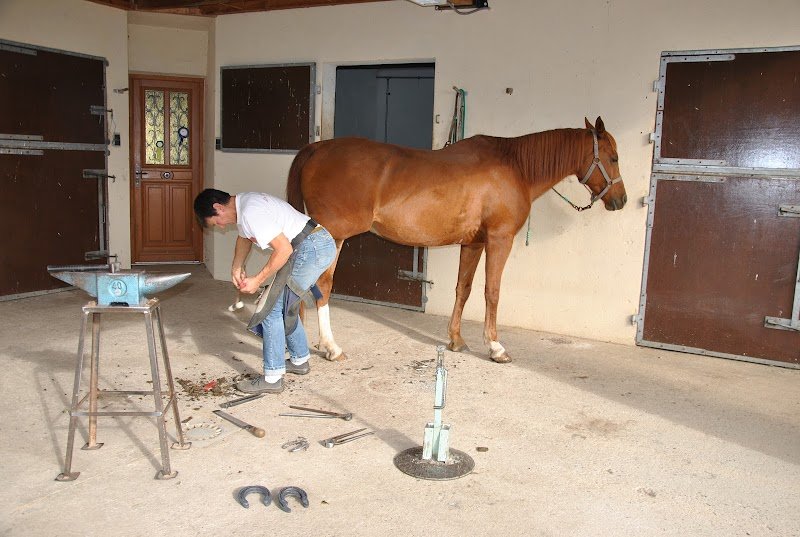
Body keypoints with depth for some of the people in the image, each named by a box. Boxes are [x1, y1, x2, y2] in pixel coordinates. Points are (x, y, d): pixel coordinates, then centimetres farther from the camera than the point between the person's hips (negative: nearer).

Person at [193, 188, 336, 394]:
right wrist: (236, 269, 16)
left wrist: (258, 280, -13)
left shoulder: (251, 212, -20)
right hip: (320, 245, 10)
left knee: (272, 308, -4)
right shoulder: (243, 204, 13)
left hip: (313, 248, -10)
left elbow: (284, 249, -22)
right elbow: (245, 237, 30)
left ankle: (272, 378, 2)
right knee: (283, 305, 21)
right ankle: (300, 360, 35)